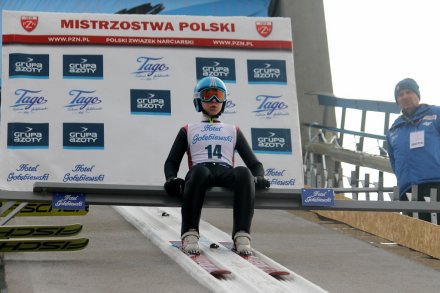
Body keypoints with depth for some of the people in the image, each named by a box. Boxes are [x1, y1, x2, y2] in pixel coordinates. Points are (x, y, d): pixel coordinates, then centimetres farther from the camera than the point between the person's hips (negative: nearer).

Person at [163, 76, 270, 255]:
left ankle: (242, 235, -45)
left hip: (227, 173, 1)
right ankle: (189, 234, -42)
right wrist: (171, 179, -5)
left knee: (244, 172, -36)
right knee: (200, 171, -41)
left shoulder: (233, 131, 34)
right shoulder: (188, 131, 30)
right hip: (199, 172, -1)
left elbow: (254, 163, 25)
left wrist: (259, 178, 0)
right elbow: (172, 161, 20)